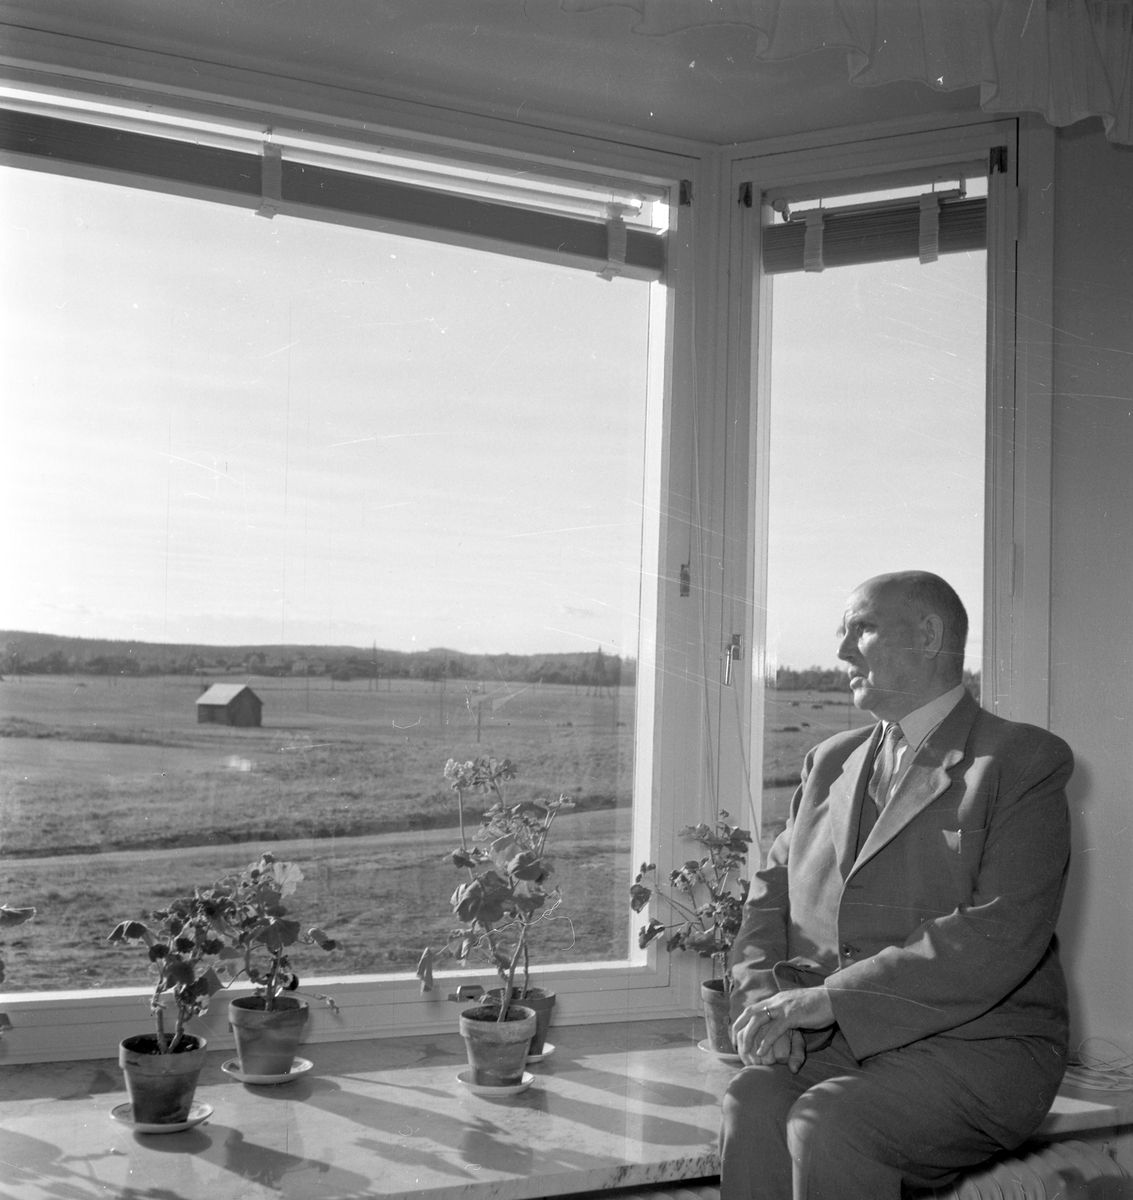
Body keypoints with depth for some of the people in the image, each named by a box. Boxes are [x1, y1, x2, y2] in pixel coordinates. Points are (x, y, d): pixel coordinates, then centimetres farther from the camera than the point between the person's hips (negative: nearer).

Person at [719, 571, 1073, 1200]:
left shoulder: (1026, 761, -2)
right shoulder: (830, 761, 19)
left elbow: (999, 938, -15)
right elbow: (770, 896, 16)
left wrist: (828, 998, -18)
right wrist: (763, 998, -6)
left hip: (978, 1041, -4)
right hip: (829, 1043, 5)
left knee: (826, 1124, -30)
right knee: (751, 1106, -26)